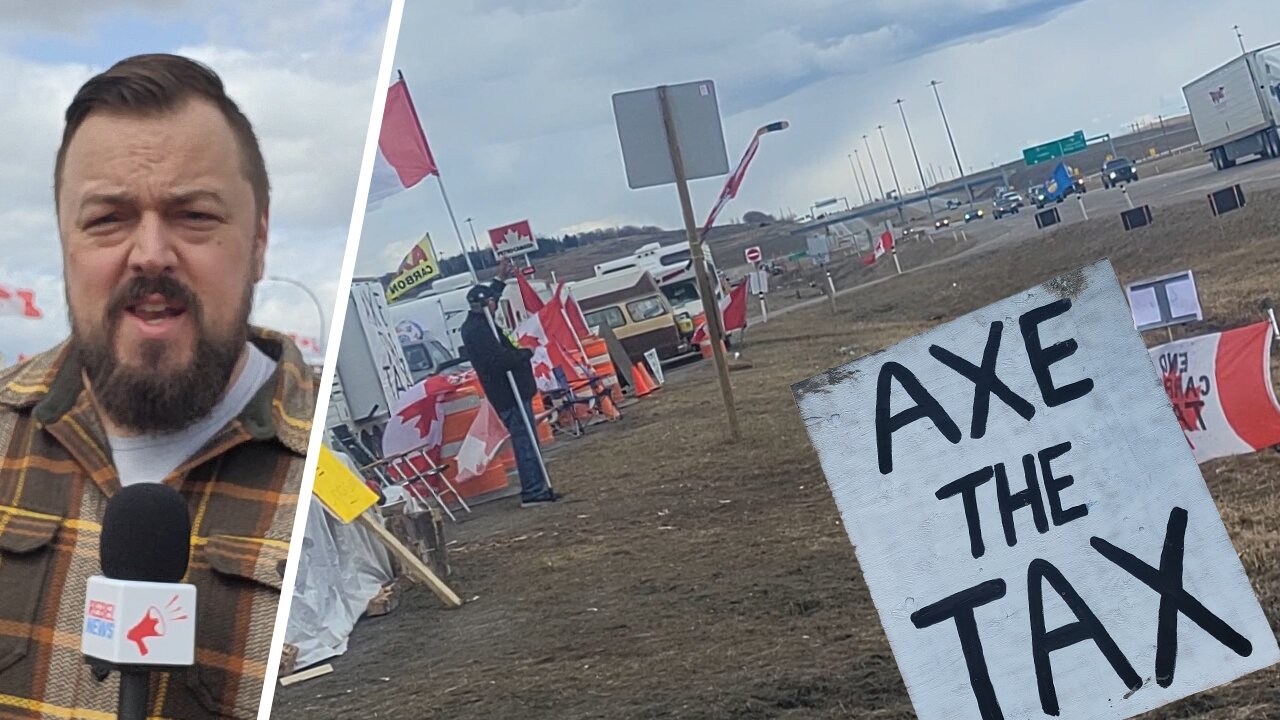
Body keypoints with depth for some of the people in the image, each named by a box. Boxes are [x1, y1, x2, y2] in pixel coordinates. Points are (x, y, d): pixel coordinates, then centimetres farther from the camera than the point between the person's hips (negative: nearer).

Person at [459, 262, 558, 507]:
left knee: (527, 441, 13)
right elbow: (500, 359, -28)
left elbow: (488, 297, 34)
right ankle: (532, 491, -8)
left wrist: (500, 281, 39)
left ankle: (537, 487, 17)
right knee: (525, 441, -9)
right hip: (510, 394, -11)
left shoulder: (474, 324, 13)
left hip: (505, 393, 11)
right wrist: (526, 352, -14)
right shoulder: (479, 330, -20)